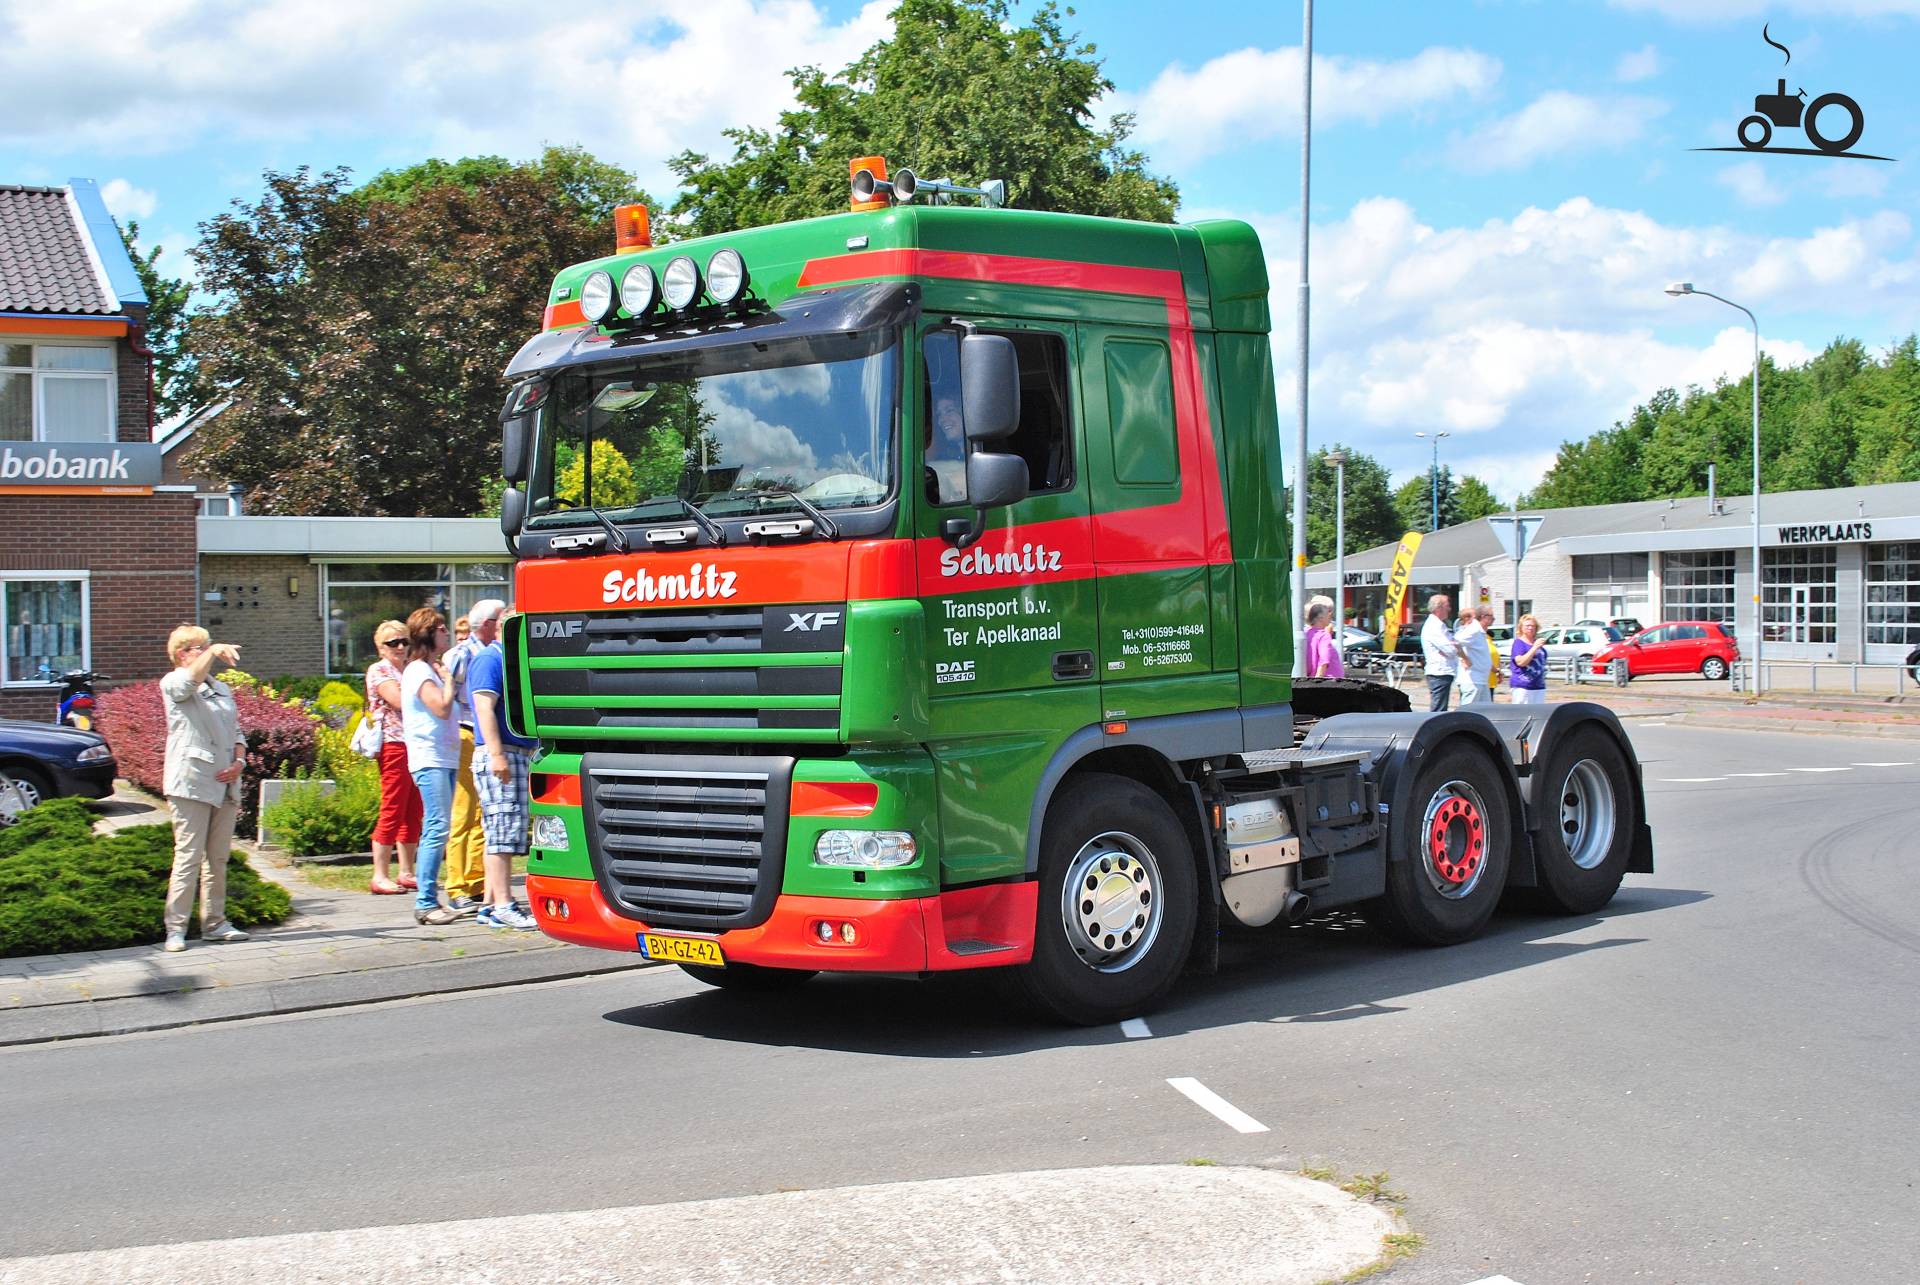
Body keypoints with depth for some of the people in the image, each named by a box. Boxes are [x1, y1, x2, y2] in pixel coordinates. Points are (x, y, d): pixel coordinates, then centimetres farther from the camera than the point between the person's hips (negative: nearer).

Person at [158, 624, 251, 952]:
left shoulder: (222, 689, 20)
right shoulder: (173, 683, 0)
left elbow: (236, 732, 20)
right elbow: (190, 681, -24)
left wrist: (239, 761, 2)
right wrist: (214, 652, -39)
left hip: (224, 784, 7)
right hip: (192, 783, -7)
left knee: (219, 858, 10)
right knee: (188, 857, -8)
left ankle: (214, 923, 17)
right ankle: (176, 928, -5)